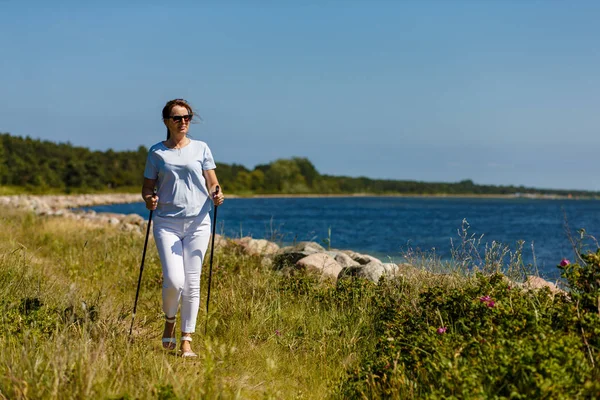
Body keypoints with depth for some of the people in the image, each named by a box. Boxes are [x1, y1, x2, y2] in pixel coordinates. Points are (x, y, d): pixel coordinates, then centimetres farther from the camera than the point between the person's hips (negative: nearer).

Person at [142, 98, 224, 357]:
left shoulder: (201, 148, 9)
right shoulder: (157, 152, 7)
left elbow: (212, 184, 8)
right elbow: (147, 187, 12)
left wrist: (216, 195, -14)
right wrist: (149, 200, -10)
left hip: (198, 222, 1)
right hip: (167, 223, -1)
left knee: (192, 283, 0)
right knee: (174, 280, -13)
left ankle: (187, 341, 9)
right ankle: (169, 322, 18)